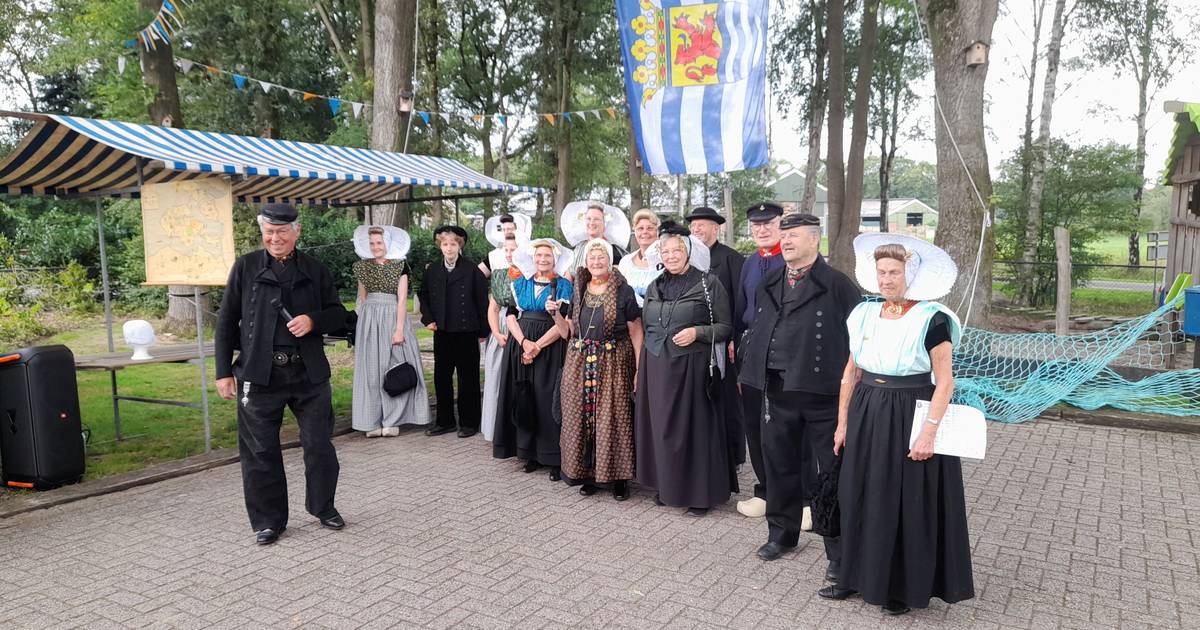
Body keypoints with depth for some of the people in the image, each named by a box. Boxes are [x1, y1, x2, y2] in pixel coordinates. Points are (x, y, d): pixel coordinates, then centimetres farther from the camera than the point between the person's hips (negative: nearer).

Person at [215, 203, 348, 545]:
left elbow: (338, 313, 12)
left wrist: (313, 320, -10)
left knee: (319, 445, 8)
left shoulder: (316, 270, 8)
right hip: (259, 375, -1)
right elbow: (226, 322, 5)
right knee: (260, 452, 6)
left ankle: (323, 508, 28)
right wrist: (224, 371, 1)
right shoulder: (245, 267, 4)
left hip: (309, 373, 1)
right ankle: (268, 521, 21)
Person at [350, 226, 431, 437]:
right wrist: (361, 325, 7)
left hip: (392, 317, -3)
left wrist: (399, 329, -14)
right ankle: (373, 421, 8)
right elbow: (362, 299, 14)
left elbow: (402, 300, -6)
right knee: (370, 369, 3)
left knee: (393, 368, -2)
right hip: (369, 320, 3)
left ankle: (391, 421, 5)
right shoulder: (362, 267, 10)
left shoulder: (399, 267, 0)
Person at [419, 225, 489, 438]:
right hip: (441, 332, 5)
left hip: (466, 332, -4)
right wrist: (428, 319, 2)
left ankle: (469, 422, 13)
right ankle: (444, 421, 21)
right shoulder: (432, 269, 8)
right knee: (441, 378, 10)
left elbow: (482, 300, -4)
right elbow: (424, 295, 17)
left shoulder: (471, 269, -5)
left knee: (468, 378, 4)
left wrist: (483, 330, -5)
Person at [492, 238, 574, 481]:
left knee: (547, 400, -5)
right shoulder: (520, 283, 12)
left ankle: (554, 458, 2)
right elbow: (511, 315, 5)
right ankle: (531, 453, 14)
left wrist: (537, 346, -13)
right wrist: (524, 342, -12)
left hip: (550, 348, -4)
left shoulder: (563, 286, 0)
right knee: (524, 398, 4)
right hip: (521, 345, 4)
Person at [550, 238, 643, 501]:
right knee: (581, 417, 4)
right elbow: (568, 333, 13)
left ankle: (618, 477, 9)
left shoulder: (623, 292, -1)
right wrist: (555, 313, -5)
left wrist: (639, 369, -9)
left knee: (613, 418, -3)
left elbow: (636, 332, -3)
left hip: (613, 364, -4)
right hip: (580, 365, 4)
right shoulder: (578, 292, 12)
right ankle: (588, 474, 17)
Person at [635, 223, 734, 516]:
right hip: (656, 367, 5)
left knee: (695, 426, 1)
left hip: (692, 366, -5)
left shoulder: (709, 284, -4)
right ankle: (667, 485, 24)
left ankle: (701, 492, 13)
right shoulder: (654, 287, 12)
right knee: (661, 426, 9)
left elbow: (725, 327, -2)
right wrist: (641, 368, 14)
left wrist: (697, 332, -19)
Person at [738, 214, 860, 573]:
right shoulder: (769, 284, 11)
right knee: (780, 464, 16)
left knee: (833, 471, 4)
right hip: (779, 391, 6)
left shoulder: (836, 285, -8)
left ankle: (840, 552, 16)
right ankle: (782, 533, 35)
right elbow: (757, 330, 20)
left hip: (823, 392, -6)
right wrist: (753, 368, 13)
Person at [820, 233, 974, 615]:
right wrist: (843, 423, 10)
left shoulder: (931, 318, -12)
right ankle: (858, 576, 28)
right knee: (861, 499, 12)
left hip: (910, 418, -5)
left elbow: (945, 381, -12)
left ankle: (904, 588, 22)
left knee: (907, 505, 5)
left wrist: (929, 432, -19)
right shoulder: (865, 314, 4)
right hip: (867, 416, 6)